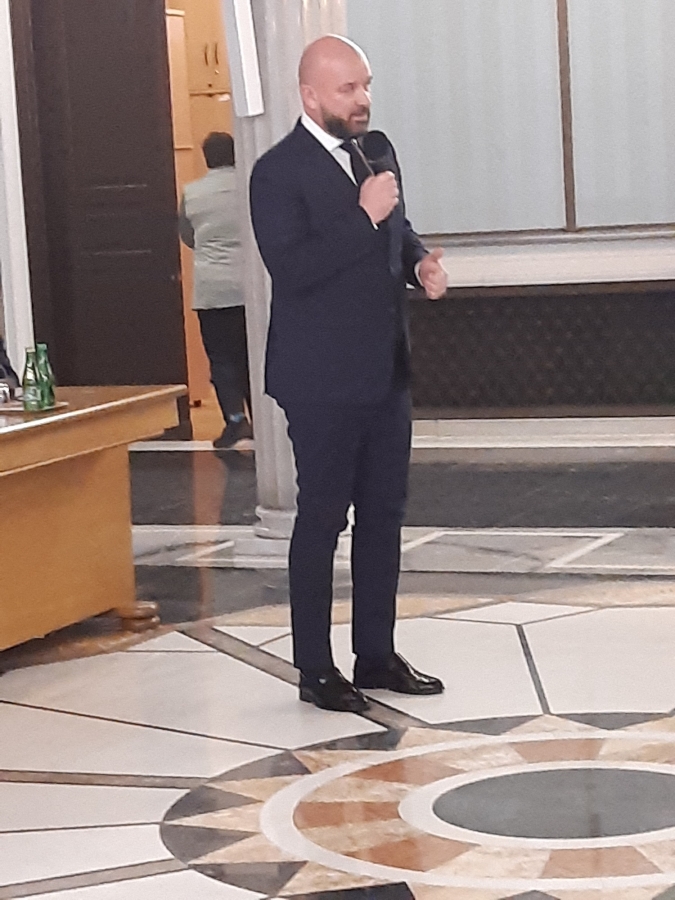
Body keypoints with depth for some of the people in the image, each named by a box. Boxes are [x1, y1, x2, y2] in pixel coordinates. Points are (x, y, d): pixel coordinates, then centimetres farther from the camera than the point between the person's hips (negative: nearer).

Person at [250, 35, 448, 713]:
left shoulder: (376, 155, 11)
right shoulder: (278, 173, -12)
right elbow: (290, 268, -22)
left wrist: (420, 262, 3)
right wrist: (364, 217, -24)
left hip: (385, 372, 7)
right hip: (322, 381, -7)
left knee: (383, 515, 12)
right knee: (321, 521, 0)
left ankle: (377, 655, 23)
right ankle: (315, 671, 9)